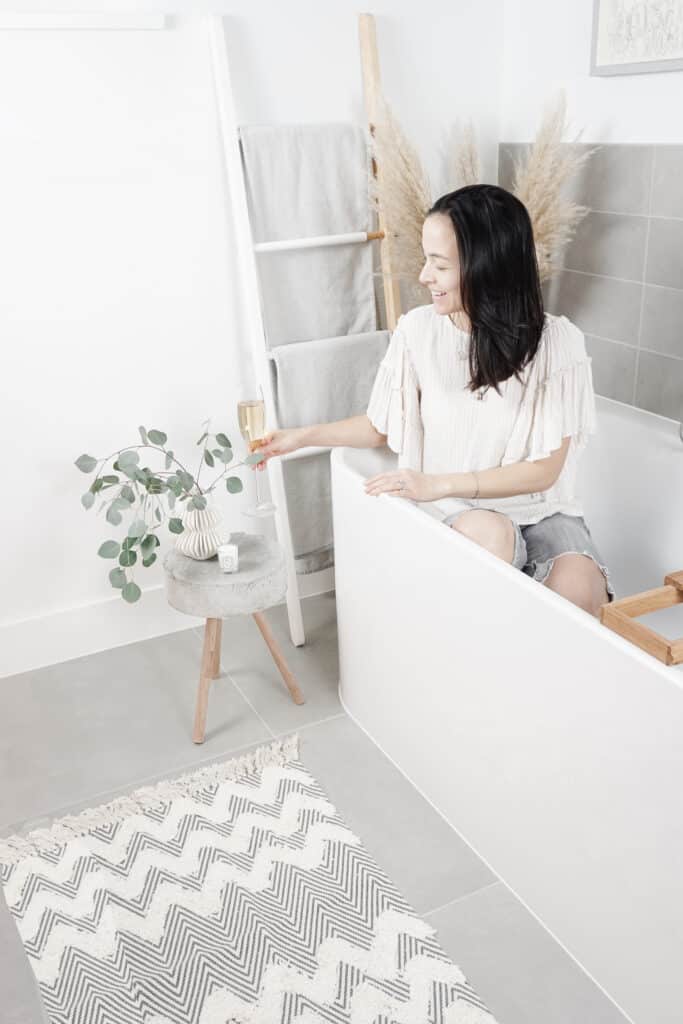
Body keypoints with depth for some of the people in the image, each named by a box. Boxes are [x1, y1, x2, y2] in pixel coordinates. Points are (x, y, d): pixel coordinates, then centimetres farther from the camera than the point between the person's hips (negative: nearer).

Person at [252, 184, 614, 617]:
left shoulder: (557, 342, -14)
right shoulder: (418, 330, -8)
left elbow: (544, 469, -12)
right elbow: (383, 426, 9)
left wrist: (438, 484, -19)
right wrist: (304, 436, 3)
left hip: (542, 511, 0)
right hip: (462, 514, 1)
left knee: (578, 594, -31)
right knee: (487, 532, -36)